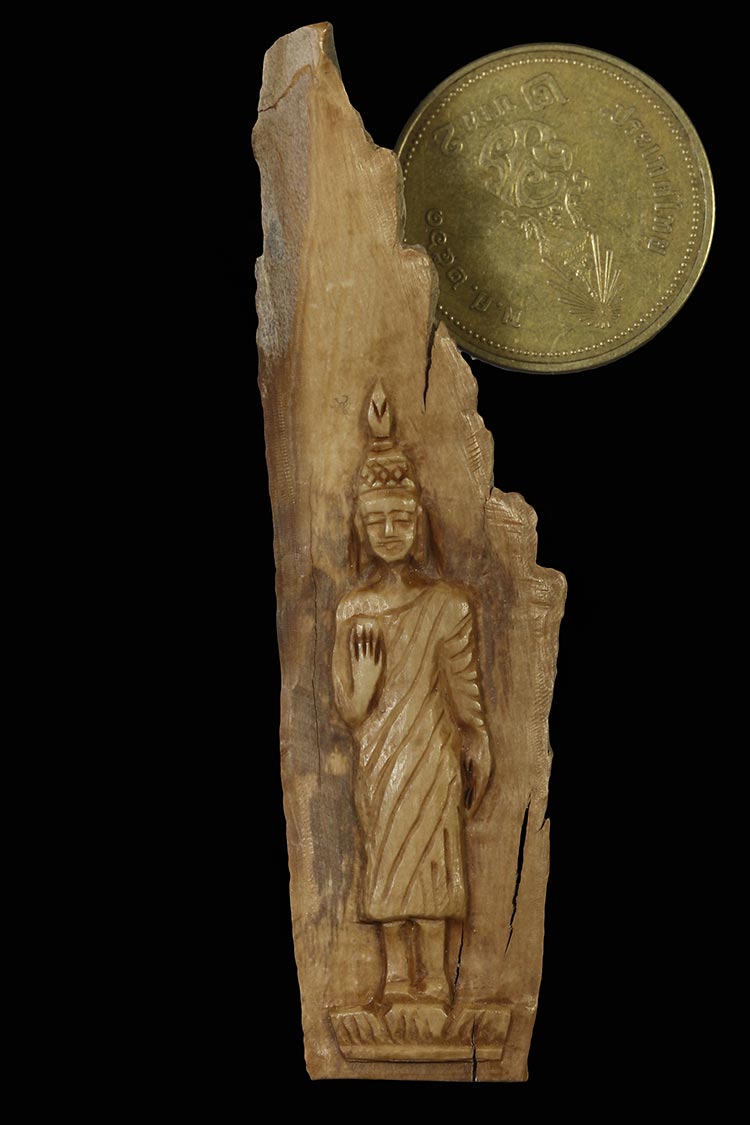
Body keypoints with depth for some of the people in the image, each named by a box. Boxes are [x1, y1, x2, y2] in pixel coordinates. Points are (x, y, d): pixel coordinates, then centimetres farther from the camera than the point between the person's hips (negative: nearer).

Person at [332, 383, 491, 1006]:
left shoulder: (447, 603, -4)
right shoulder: (353, 609, 3)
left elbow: (464, 690, 3)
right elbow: (348, 710, 2)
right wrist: (363, 687, -18)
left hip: (431, 752, -2)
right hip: (376, 758, 3)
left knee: (425, 863, 0)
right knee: (386, 860, 6)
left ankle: (433, 980, 9)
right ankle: (399, 975, 16)